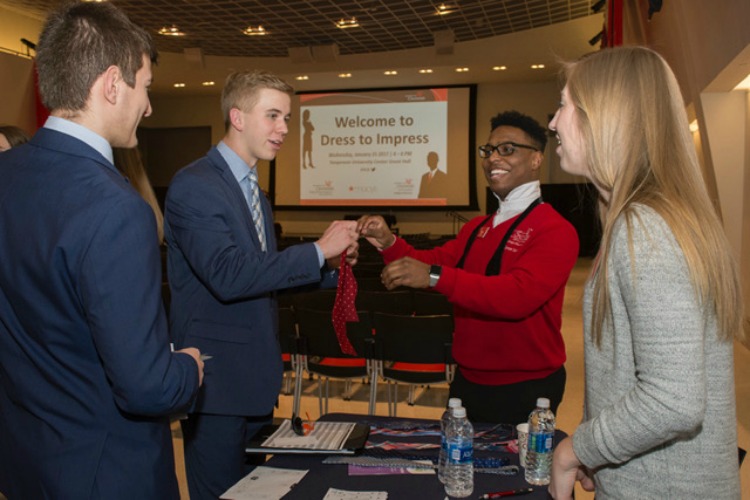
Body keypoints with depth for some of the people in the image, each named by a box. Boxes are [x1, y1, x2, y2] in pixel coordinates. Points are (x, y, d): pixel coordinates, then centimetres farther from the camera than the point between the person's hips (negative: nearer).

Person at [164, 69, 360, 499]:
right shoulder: (195, 186, -15)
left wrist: (330, 265, -1)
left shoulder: (254, 192, 13)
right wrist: (318, 251, -22)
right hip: (218, 382, -9)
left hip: (255, 381, 9)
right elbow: (228, 276, -27)